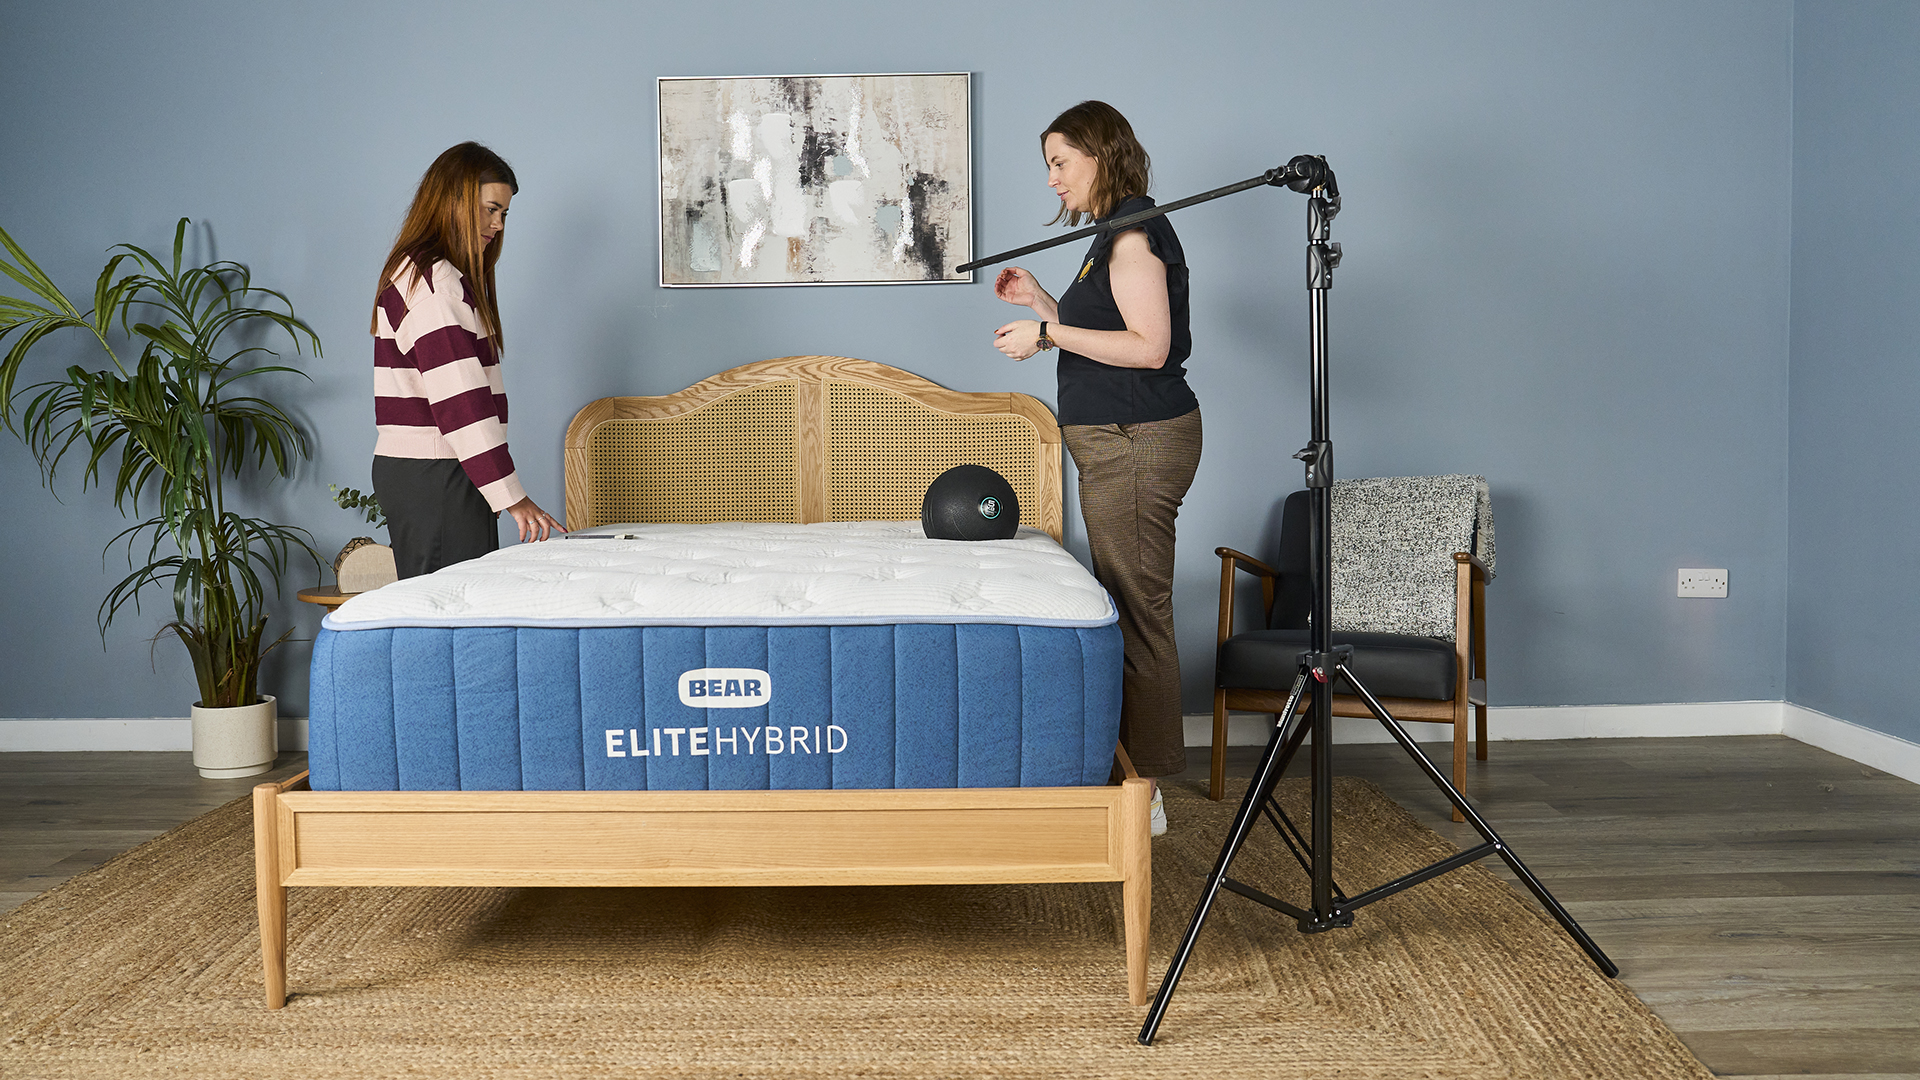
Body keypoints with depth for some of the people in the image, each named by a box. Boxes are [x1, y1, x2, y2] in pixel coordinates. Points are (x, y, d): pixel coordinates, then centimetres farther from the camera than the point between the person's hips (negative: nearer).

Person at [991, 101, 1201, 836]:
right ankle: (1138, 775, 20)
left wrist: (1049, 333, -17)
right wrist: (1044, 302, 16)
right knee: (1132, 611, 12)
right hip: (1120, 443, 11)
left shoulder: (1134, 232, -12)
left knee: (1138, 614, -6)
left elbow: (1149, 347, -21)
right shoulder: (1119, 233, 19)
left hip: (1137, 443, -11)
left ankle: (1144, 795, 1)